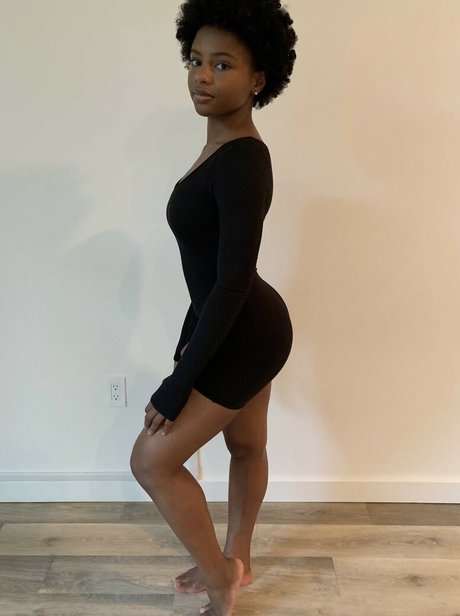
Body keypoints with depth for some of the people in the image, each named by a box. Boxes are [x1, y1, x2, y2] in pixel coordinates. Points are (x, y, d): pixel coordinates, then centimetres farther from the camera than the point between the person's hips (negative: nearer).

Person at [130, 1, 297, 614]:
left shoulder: (242, 160, -25)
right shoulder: (223, 150, 6)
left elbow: (232, 281, -27)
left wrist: (178, 383, -22)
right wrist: (190, 334, 19)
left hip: (246, 333, -9)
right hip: (244, 326, 10)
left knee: (152, 461, 1)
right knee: (247, 446, 23)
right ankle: (234, 560, 44)